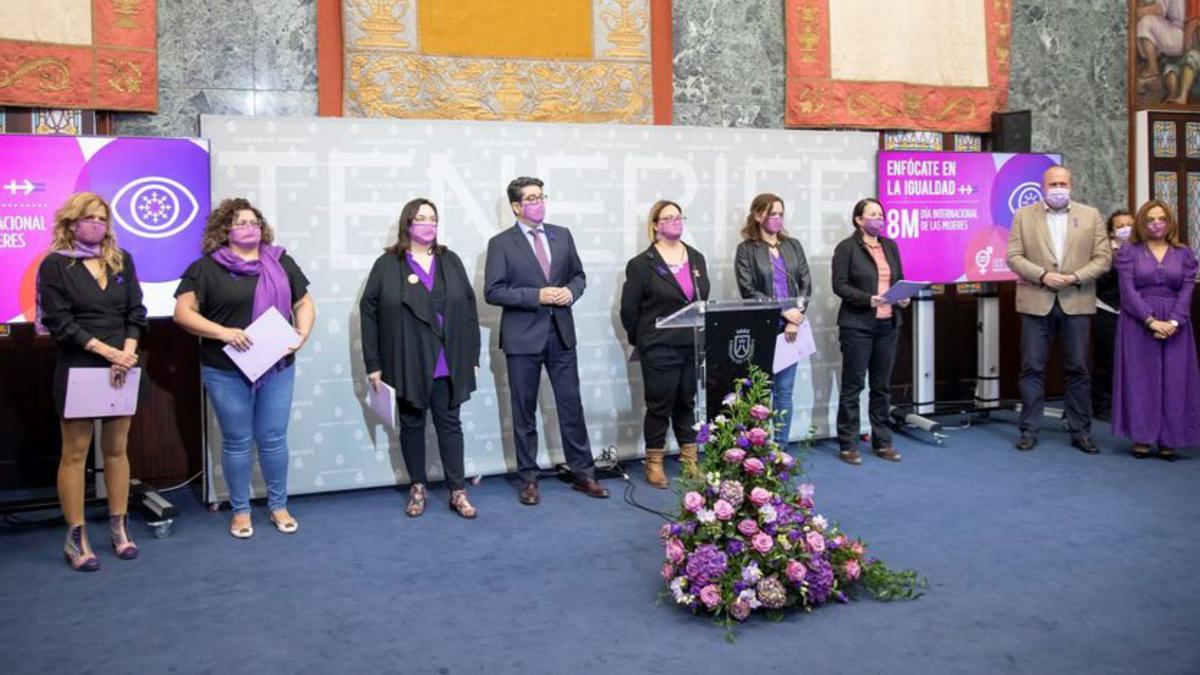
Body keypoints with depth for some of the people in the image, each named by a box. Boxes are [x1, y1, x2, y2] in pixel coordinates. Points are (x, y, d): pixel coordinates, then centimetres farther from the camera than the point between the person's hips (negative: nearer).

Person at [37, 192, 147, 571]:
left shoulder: (122, 260, 10)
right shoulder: (55, 265, -2)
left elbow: (136, 313, 5)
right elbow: (59, 322, -10)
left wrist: (126, 354, -10)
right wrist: (107, 351, -18)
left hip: (123, 368, 4)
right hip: (78, 370, -4)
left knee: (117, 449, 10)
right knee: (75, 453, 1)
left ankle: (119, 528, 19)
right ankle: (75, 538, 8)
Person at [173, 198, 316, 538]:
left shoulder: (281, 262, 9)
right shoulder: (206, 267, -2)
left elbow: (304, 304, 14)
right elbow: (183, 312, -7)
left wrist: (301, 335, -4)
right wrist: (223, 332, -19)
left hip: (277, 369, 3)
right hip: (227, 372, -2)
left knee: (273, 439, 9)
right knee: (236, 442, 8)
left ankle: (278, 506, 24)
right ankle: (240, 510, 22)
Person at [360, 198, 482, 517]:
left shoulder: (450, 261, 6)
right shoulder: (387, 264, -2)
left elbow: (469, 308, 6)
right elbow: (369, 312, -3)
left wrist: (473, 356, 2)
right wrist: (373, 363, -6)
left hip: (448, 364, 2)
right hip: (408, 365, -1)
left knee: (449, 424, 5)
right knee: (411, 425, 10)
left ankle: (458, 491, 10)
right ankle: (417, 487, 23)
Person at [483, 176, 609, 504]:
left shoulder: (563, 235, 8)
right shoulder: (501, 243, -4)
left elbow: (578, 274, 15)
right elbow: (493, 292, -10)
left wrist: (571, 291, -8)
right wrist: (536, 296, -18)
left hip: (561, 333, 3)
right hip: (523, 337, -3)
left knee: (572, 406, 8)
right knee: (524, 413, 6)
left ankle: (583, 473, 18)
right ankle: (529, 479, 18)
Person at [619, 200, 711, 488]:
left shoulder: (696, 258, 10)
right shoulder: (641, 264, -8)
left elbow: (704, 299, 15)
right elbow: (629, 309, -5)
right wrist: (641, 341, 1)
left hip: (694, 346, 5)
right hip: (660, 348, -5)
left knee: (687, 403, 14)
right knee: (660, 406, 4)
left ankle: (690, 460, 24)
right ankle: (654, 464, 16)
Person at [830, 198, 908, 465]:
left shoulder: (890, 246, 13)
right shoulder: (846, 247, -4)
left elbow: (900, 279, 17)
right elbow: (840, 285, -10)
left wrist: (903, 296, -3)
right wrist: (868, 299, -21)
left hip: (888, 324, 6)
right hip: (857, 325, -5)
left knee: (882, 386, 11)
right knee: (852, 385, 0)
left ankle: (882, 442, 19)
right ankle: (848, 445, 7)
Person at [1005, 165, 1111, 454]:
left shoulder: (1091, 215, 7)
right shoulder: (1024, 215, 6)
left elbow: (1103, 257, 2)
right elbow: (1013, 256, -1)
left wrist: (1075, 277, -13)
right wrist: (1042, 275, -15)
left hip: (1076, 302, 1)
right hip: (1037, 302, -1)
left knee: (1078, 369, 5)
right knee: (1032, 368, 2)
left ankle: (1081, 431, 14)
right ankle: (1029, 430, 9)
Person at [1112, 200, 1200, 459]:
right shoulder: (1128, 252, 2)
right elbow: (1128, 291, -6)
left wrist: (1173, 322, -14)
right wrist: (1151, 321, -16)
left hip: (1174, 326, 2)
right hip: (1138, 324, -2)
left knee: (1173, 381, 1)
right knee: (1140, 379, -1)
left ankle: (1168, 440, 5)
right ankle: (1141, 438, 4)